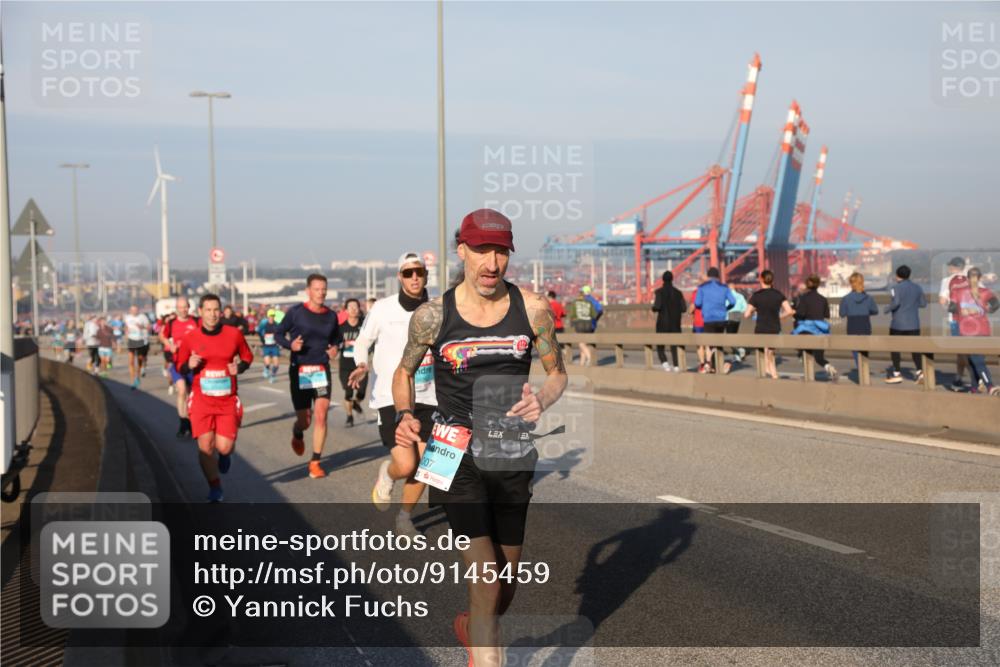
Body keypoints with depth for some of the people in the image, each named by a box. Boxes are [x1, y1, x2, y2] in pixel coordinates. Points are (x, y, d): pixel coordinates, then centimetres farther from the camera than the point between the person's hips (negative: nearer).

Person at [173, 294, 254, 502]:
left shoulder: (234, 334, -2)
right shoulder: (190, 338, -2)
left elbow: (247, 357, 12)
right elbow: (179, 366, 8)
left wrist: (239, 367, -9)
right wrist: (188, 365, -15)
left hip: (228, 400, 0)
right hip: (201, 399, 0)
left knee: (224, 447, -8)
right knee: (205, 446, -7)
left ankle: (226, 454, 32)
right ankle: (215, 488, 16)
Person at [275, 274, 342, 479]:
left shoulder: (331, 316, 4)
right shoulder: (296, 312, -6)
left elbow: (336, 337, 21)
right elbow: (279, 334, 2)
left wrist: (335, 348, -1)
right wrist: (290, 344, -18)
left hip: (322, 370, 2)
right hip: (299, 371, -2)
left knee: (321, 415, -10)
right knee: (304, 420, 2)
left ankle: (315, 462, 2)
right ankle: (297, 435, 41)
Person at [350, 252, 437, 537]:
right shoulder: (382, 309, -7)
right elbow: (362, 342, 5)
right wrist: (362, 365, -14)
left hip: (427, 399, 4)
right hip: (391, 398, -4)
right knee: (405, 465, -15)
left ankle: (405, 515, 30)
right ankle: (386, 474, 22)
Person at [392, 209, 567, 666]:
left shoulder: (532, 309, -3)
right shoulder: (432, 315, -6)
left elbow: (557, 372, 8)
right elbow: (404, 371, 10)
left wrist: (543, 400, -14)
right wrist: (404, 415, -9)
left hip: (514, 459, 3)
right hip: (457, 458, -3)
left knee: (506, 588, 16)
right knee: (485, 582, -15)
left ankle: (470, 627, 48)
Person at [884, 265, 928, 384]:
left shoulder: (897, 288, -12)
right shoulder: (917, 288, 6)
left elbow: (896, 302, -25)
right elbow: (923, 303, 12)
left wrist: (887, 309, -9)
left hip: (898, 324, -5)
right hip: (913, 324, 5)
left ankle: (897, 373, 8)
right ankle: (920, 370, -6)